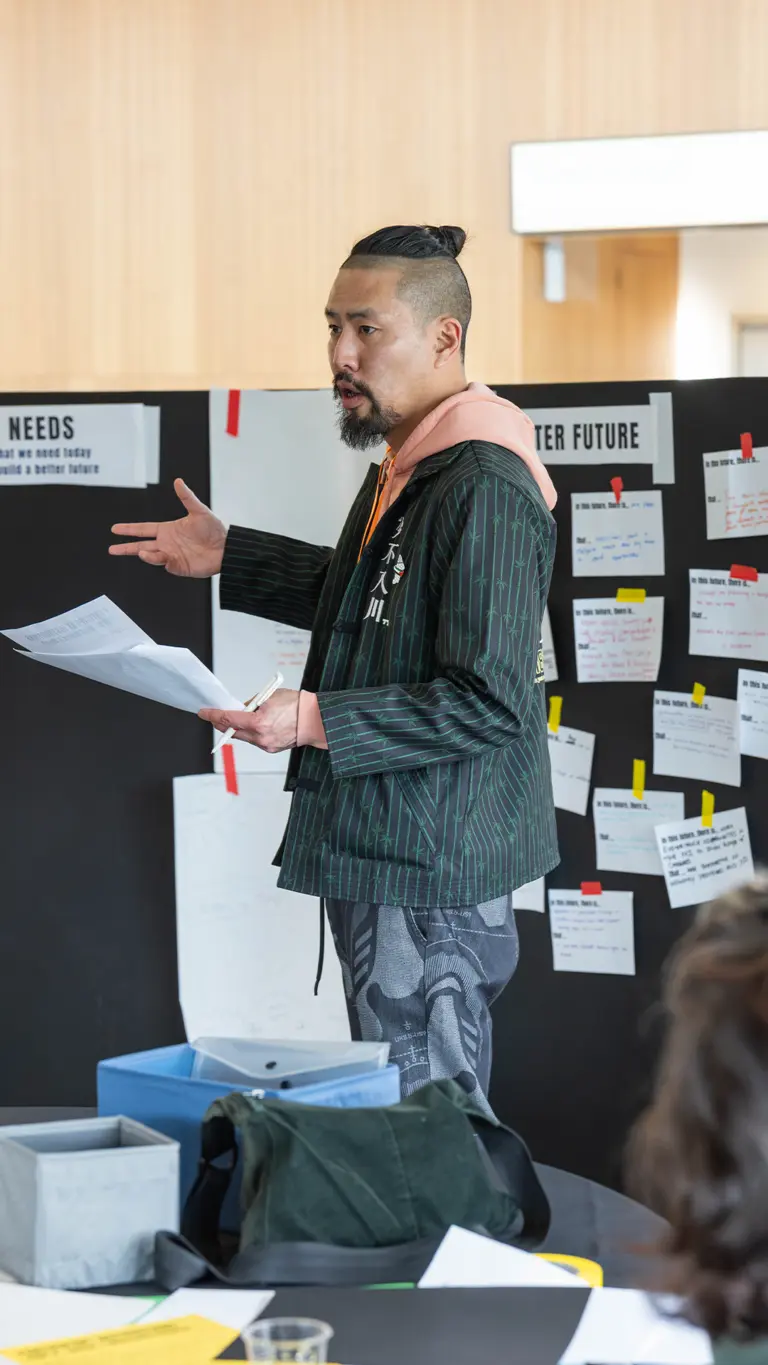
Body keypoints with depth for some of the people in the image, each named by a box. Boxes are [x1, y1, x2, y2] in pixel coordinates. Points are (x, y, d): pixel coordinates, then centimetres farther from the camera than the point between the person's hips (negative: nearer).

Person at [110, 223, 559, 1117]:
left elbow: (489, 700, -24)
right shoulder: (408, 460, 12)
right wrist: (230, 559, 25)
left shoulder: (486, 490, -21)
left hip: (430, 864, -10)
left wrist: (317, 721, -26)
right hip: (380, 843, 11)